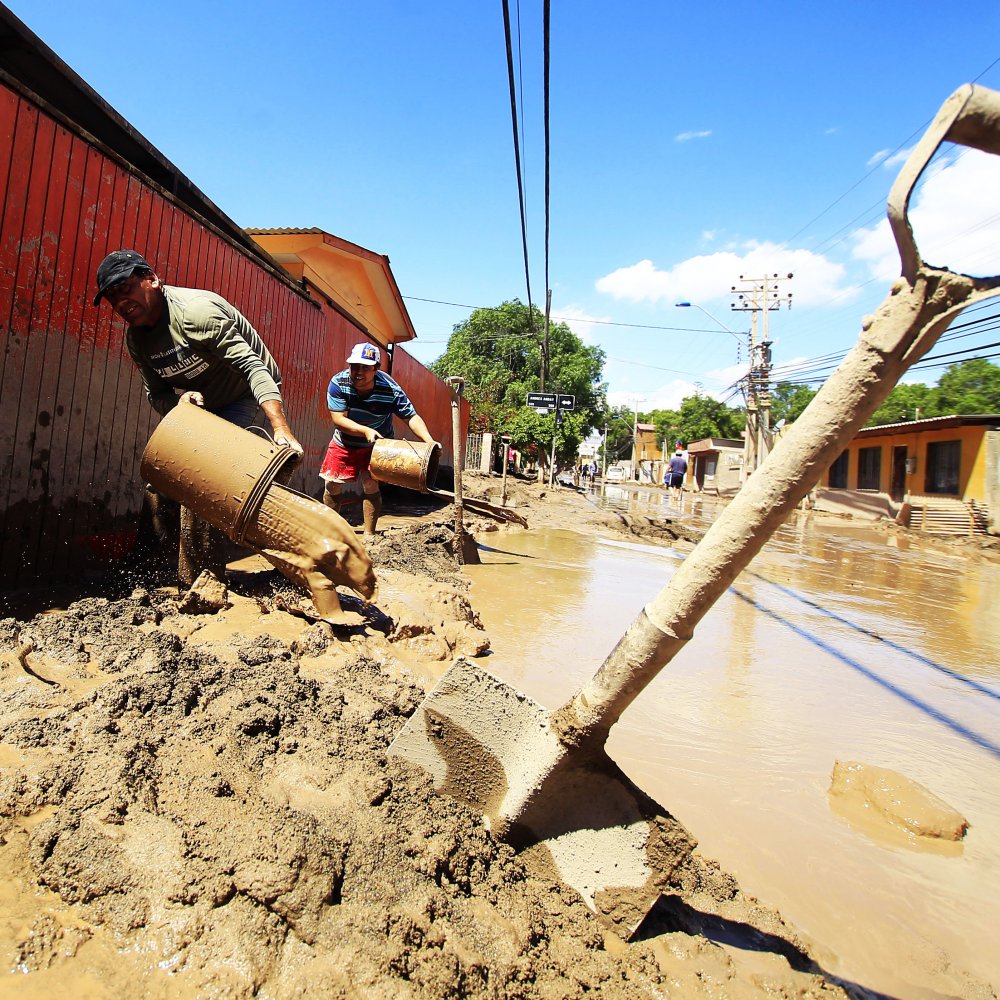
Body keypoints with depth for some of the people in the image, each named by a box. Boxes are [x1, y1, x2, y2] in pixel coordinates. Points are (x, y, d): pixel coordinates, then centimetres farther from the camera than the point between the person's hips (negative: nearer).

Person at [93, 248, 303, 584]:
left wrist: (281, 428, -49)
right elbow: (156, 394, 3)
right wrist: (180, 399, -24)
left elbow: (251, 365, -36)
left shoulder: (194, 310, -28)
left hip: (248, 396, -9)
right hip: (200, 406, 9)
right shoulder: (135, 337, -1)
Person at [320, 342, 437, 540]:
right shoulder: (338, 383, -23)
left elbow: (412, 417, -28)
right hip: (344, 443, 2)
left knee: (370, 484, -16)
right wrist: (365, 431, -41)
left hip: (376, 444, -2)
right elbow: (338, 419, -26)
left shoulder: (390, 389, -27)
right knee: (332, 485, 2)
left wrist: (429, 441, -45)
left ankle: (369, 535, -1)